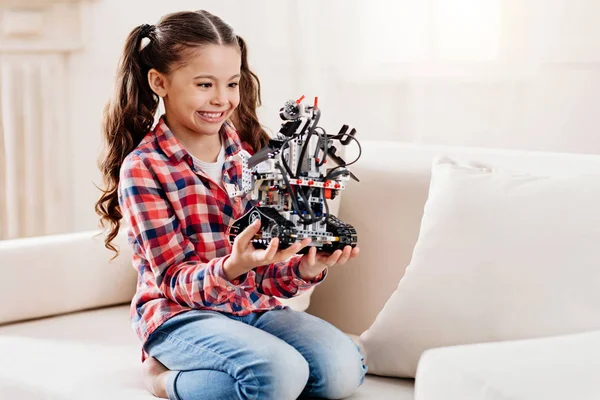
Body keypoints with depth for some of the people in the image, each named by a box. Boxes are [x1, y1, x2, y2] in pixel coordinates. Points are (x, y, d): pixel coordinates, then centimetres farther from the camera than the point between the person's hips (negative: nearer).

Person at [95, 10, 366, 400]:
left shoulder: (250, 151, 7)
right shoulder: (142, 169, -9)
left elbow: (268, 273, 5)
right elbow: (175, 282, -13)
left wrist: (304, 269, -18)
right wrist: (232, 268, -33)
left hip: (254, 306, 6)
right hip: (181, 314, -6)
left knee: (343, 367, -20)